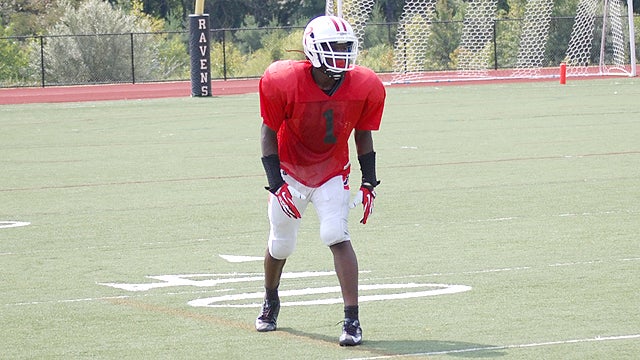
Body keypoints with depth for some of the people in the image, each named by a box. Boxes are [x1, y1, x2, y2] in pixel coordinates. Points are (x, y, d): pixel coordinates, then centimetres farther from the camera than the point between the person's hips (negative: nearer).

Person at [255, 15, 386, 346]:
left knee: (336, 235, -20)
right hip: (290, 171, 0)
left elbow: (363, 136, 0)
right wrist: (276, 184, -19)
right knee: (281, 244, 11)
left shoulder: (365, 88, -17)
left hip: (332, 174, 0)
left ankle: (352, 320, -19)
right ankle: (270, 302, 42)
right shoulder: (283, 82, -25)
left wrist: (369, 184, -1)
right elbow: (269, 133, -13)